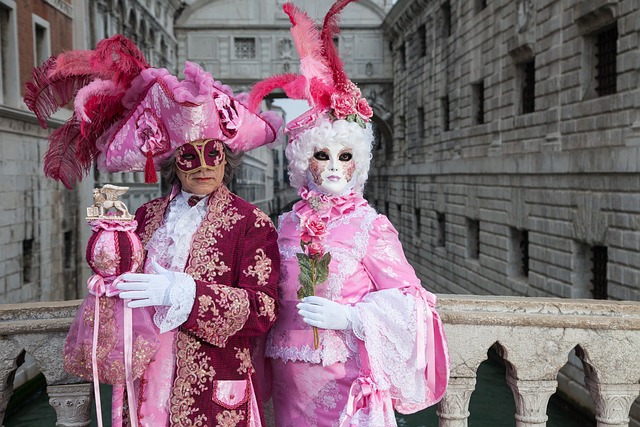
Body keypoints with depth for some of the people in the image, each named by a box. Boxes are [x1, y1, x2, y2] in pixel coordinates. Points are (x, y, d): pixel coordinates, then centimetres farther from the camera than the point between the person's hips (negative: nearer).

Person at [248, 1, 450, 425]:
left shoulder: (371, 226, -7)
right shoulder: (289, 224, 4)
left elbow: (407, 299, -9)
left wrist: (347, 317, -18)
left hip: (346, 377, -3)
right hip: (291, 379, 4)